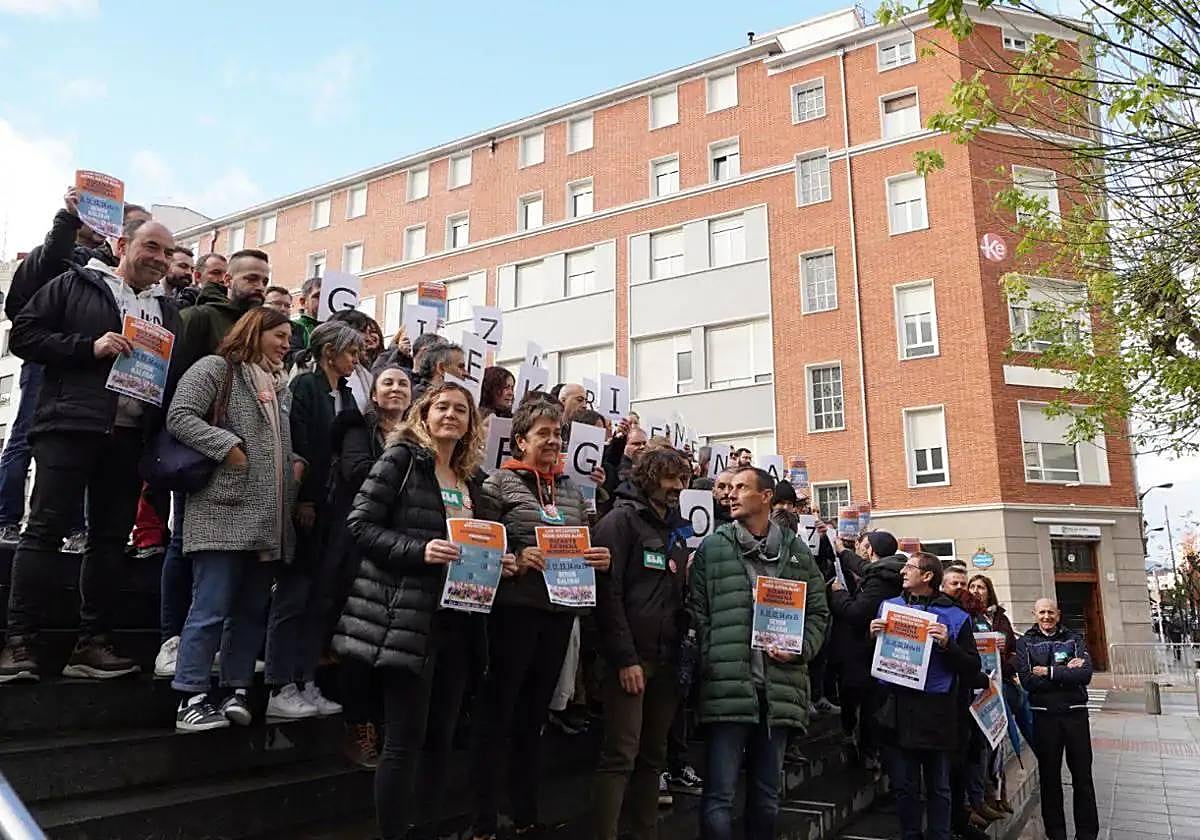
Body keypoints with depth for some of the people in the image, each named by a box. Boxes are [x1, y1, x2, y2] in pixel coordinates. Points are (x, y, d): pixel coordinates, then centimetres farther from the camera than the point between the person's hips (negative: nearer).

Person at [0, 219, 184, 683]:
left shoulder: (167, 310, 20)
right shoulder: (74, 285, 8)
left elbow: (180, 372, 18)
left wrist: (161, 433, 1)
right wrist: (89, 347, -12)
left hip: (129, 436, 5)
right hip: (69, 427, -4)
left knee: (111, 538, 4)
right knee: (45, 530, -5)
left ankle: (93, 644, 10)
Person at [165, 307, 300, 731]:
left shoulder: (279, 385, 23)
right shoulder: (217, 368, 0)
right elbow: (180, 416, -10)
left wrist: (296, 463, 8)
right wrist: (227, 446, -17)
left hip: (267, 518, 8)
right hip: (223, 512, -8)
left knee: (252, 609, 10)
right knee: (211, 608, -7)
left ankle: (236, 691, 18)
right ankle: (191, 700, -1)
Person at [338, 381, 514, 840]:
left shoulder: (470, 478, 16)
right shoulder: (401, 457, -3)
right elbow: (361, 526, -10)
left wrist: (495, 562, 2)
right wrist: (419, 550, -22)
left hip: (457, 620, 7)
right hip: (408, 618, -6)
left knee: (441, 736, 12)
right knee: (405, 741, -3)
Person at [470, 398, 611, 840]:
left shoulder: (572, 490, 14)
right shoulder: (499, 482, -3)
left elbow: (584, 548, 18)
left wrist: (599, 559, -3)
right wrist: (516, 559, -22)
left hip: (560, 611, 6)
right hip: (514, 609, -6)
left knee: (534, 714, 16)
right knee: (497, 712, 2)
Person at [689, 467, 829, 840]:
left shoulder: (797, 551, 11)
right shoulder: (712, 548, 4)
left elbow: (818, 610, 13)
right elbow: (698, 613, 0)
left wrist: (800, 649, -3)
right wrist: (715, 661, -9)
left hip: (780, 687, 3)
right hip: (729, 685, -3)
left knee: (767, 795, 14)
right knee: (719, 794, -3)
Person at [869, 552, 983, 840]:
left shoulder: (954, 616, 0)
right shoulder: (889, 606, 8)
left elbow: (972, 668, -3)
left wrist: (947, 645, -18)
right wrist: (873, 636, -8)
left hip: (936, 711, -2)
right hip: (898, 709, 2)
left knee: (938, 787, 10)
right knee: (904, 786, 8)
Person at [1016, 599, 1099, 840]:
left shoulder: (1074, 639, 7)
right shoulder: (1025, 643, 3)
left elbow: (1085, 674, -8)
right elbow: (1027, 681, -10)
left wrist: (1049, 672, -13)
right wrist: (1066, 674, -11)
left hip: (1075, 713, 1)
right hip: (1044, 716, -1)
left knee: (1083, 776, 6)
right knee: (1049, 777, 8)